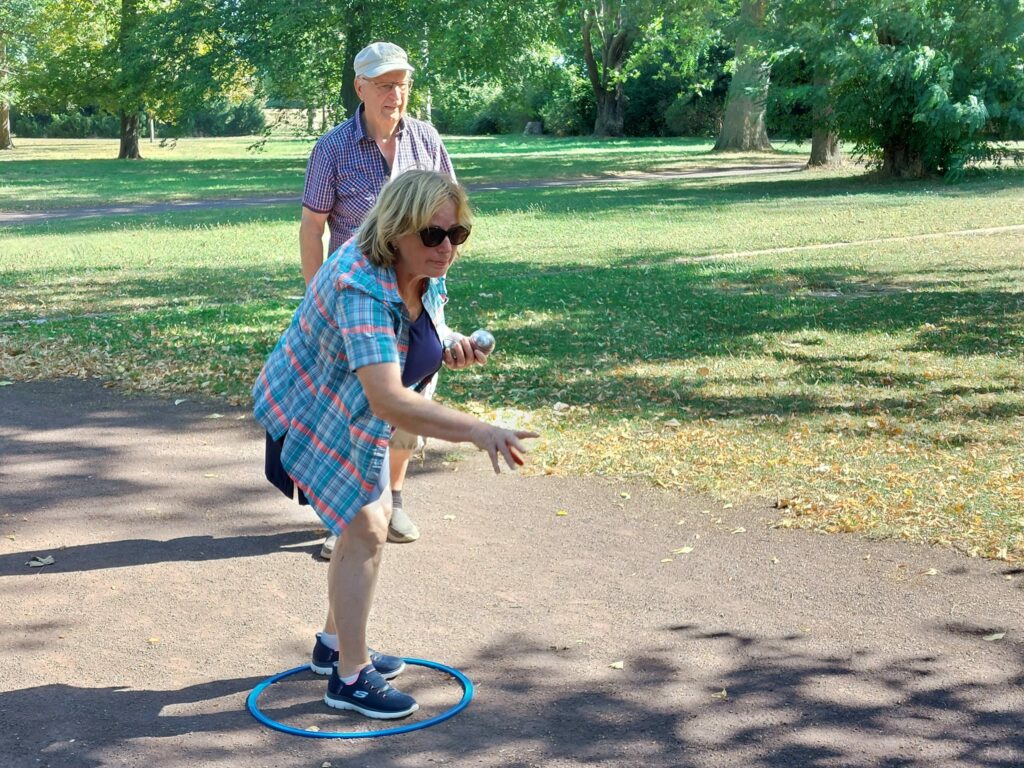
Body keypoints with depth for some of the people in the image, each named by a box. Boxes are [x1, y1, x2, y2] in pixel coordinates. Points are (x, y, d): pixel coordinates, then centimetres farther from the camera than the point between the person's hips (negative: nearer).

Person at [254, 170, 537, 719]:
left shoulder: (425, 273, -12)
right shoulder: (361, 287, -40)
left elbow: (421, 331, 9)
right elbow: (389, 400, -50)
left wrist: (450, 346, -16)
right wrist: (477, 431, -58)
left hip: (352, 416, 9)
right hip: (307, 415, -9)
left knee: (370, 518, 18)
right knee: (365, 531, -10)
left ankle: (335, 644, 37)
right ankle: (350, 678, 4)